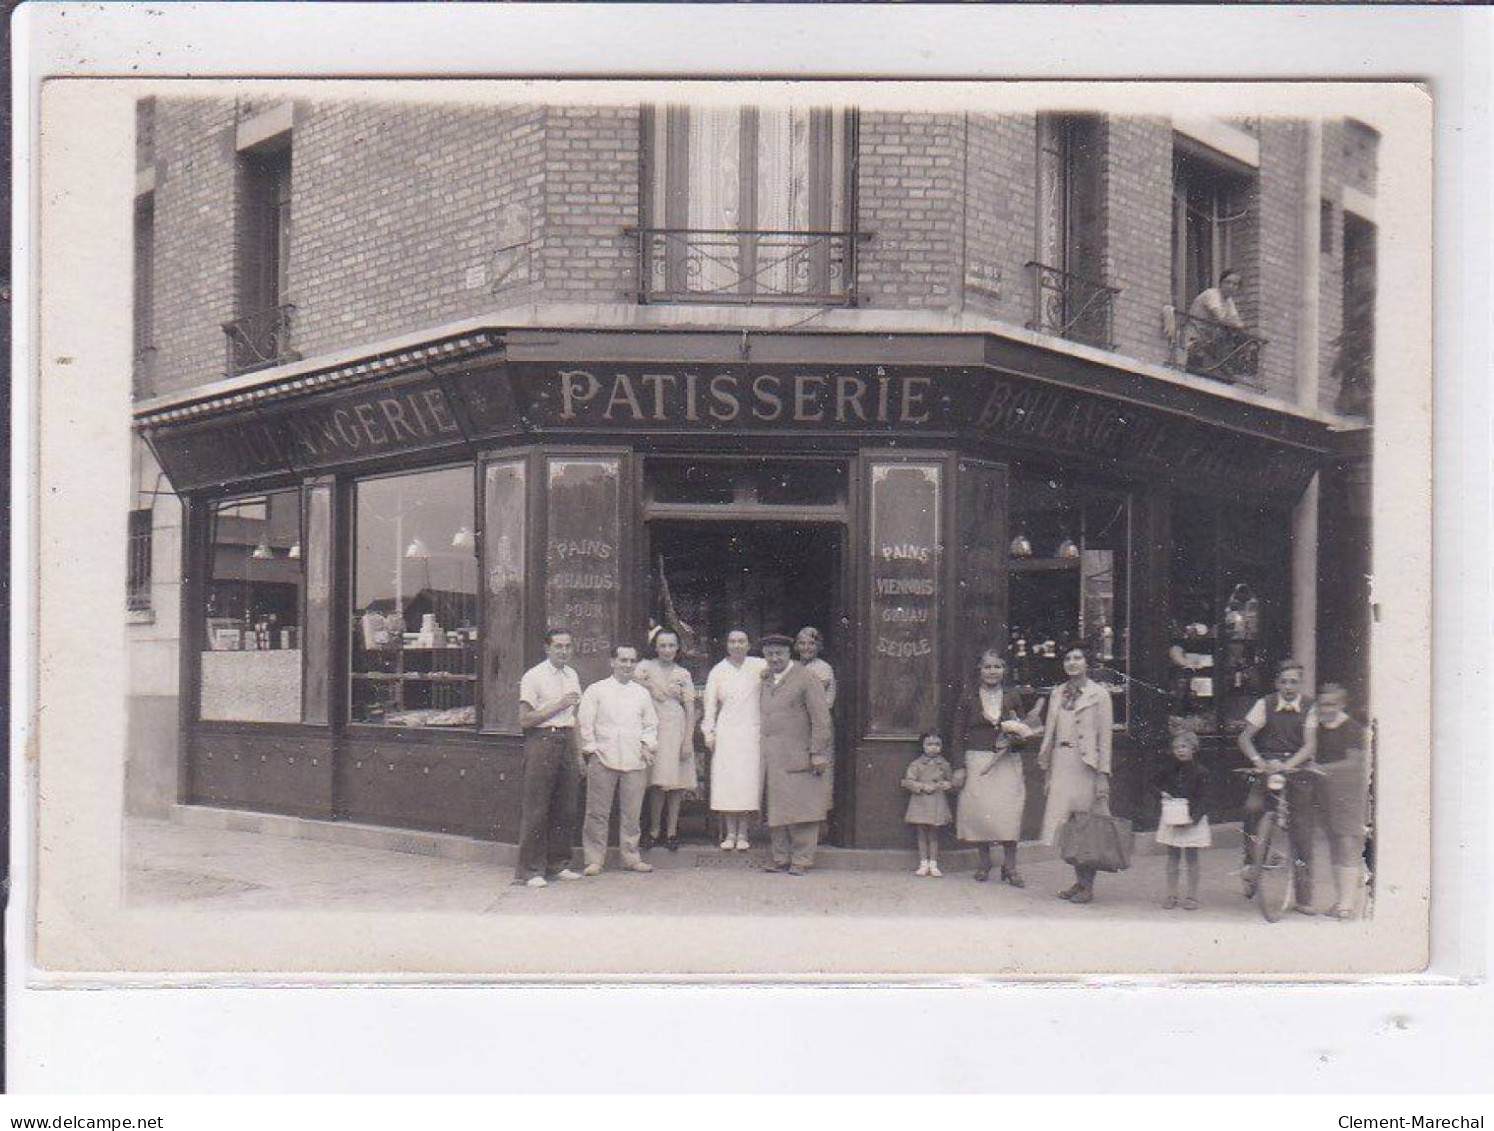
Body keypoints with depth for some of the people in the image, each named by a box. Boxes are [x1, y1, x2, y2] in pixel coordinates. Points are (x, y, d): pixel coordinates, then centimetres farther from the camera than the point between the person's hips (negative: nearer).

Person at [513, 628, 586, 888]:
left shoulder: (572, 675, 15)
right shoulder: (534, 677, -6)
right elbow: (525, 720, -10)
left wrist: (579, 752, 16)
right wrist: (558, 705, -13)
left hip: (567, 740, 7)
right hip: (542, 740, -6)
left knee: (565, 808, 8)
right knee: (536, 809, -5)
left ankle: (558, 864, 18)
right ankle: (530, 870, 0)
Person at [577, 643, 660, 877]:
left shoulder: (642, 693, 15)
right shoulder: (596, 691, 4)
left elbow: (650, 724, 21)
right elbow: (585, 723, 2)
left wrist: (648, 745, 5)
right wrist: (592, 749, -5)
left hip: (635, 761, 3)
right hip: (603, 760, -3)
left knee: (632, 813, 5)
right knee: (598, 812, -1)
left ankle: (631, 858, 16)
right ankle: (594, 859, 6)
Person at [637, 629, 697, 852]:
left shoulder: (683, 675, 10)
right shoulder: (646, 667, 7)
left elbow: (690, 710, 6)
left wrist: (688, 740, -2)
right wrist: (652, 687, -11)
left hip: (677, 731, 2)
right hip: (654, 729, -1)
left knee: (676, 783, 1)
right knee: (658, 783, -6)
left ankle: (671, 832, 7)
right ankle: (654, 832, 3)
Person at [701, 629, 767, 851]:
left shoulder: (759, 666, 4)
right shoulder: (718, 671, 6)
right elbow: (710, 703, 9)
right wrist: (709, 732, 3)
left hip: (751, 732, 0)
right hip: (726, 732, 1)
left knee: (748, 781, -2)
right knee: (726, 782, -2)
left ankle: (742, 834, 7)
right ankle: (730, 833, 7)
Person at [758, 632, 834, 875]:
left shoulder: (805, 679, -4)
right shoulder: (766, 681, 16)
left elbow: (821, 719, -8)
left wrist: (818, 754, -13)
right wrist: (764, 753, 12)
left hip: (799, 757, -6)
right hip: (774, 760, 6)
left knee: (801, 809, -4)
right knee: (777, 809, 8)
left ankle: (801, 860, 2)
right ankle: (781, 858, 15)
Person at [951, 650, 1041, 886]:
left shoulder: (1013, 696, 8)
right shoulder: (968, 698, 3)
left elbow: (1024, 731, 14)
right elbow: (959, 735, 3)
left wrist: (1018, 732, -10)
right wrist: (959, 767, -4)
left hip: (1008, 762, 1)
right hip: (977, 760, -1)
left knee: (1008, 812, -5)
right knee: (978, 810, -2)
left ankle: (1010, 867, 3)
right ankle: (984, 862, 14)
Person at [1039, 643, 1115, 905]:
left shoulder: (1099, 695, -2)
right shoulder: (1057, 693, 13)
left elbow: (1105, 737, -4)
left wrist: (1103, 775, -9)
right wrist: (1047, 770, 13)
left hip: (1086, 765, -5)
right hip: (1061, 764, 5)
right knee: (1067, 825, 5)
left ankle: (1088, 886, 5)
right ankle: (1079, 881, 15)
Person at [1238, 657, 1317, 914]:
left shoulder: (1309, 707, -2)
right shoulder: (1265, 704, -1)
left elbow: (1309, 745, -10)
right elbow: (1245, 737, -4)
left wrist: (1286, 765, -27)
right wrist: (1258, 760, -23)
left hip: (1298, 767, 0)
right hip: (1267, 765, 0)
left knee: (1302, 826, -2)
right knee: (1252, 807, -27)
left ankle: (1304, 895, 4)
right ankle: (1250, 860, -8)